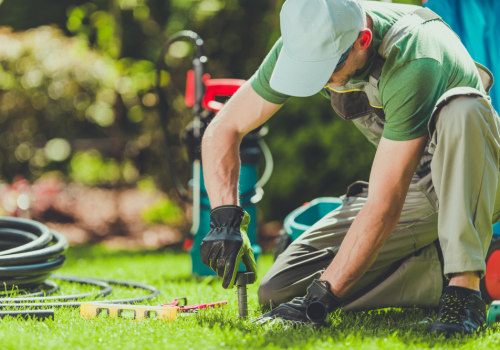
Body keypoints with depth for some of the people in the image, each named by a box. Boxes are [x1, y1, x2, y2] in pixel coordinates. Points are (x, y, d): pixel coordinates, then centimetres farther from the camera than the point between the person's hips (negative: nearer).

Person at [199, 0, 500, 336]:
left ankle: (465, 287, -32)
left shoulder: (413, 62, -34)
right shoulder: (308, 41, -16)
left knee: (460, 109, -40)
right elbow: (224, 130, -7)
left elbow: (384, 206, -35)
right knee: (279, 292, -9)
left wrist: (320, 298, -34)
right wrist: (225, 218, -23)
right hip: (412, 187, 6)